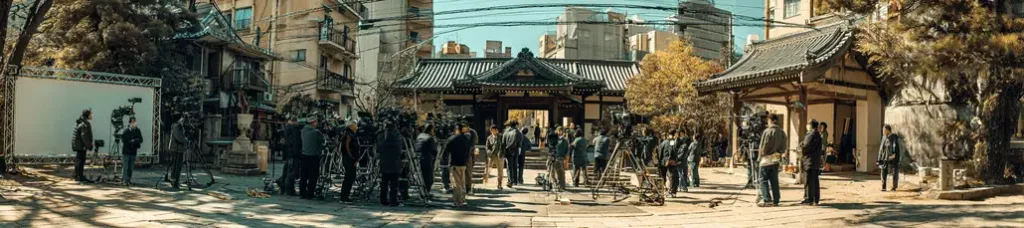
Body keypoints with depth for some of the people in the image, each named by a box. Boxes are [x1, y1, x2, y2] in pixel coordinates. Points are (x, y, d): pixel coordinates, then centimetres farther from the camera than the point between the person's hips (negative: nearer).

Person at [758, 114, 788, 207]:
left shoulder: (767, 131, -13)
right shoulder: (782, 132, 7)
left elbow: (764, 146, -13)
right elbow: (783, 147, 8)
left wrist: (760, 156, -3)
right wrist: (780, 154, 15)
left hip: (767, 159, -6)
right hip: (776, 159, 6)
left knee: (763, 179, -1)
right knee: (774, 180, 11)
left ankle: (766, 200, -8)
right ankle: (776, 200, 12)